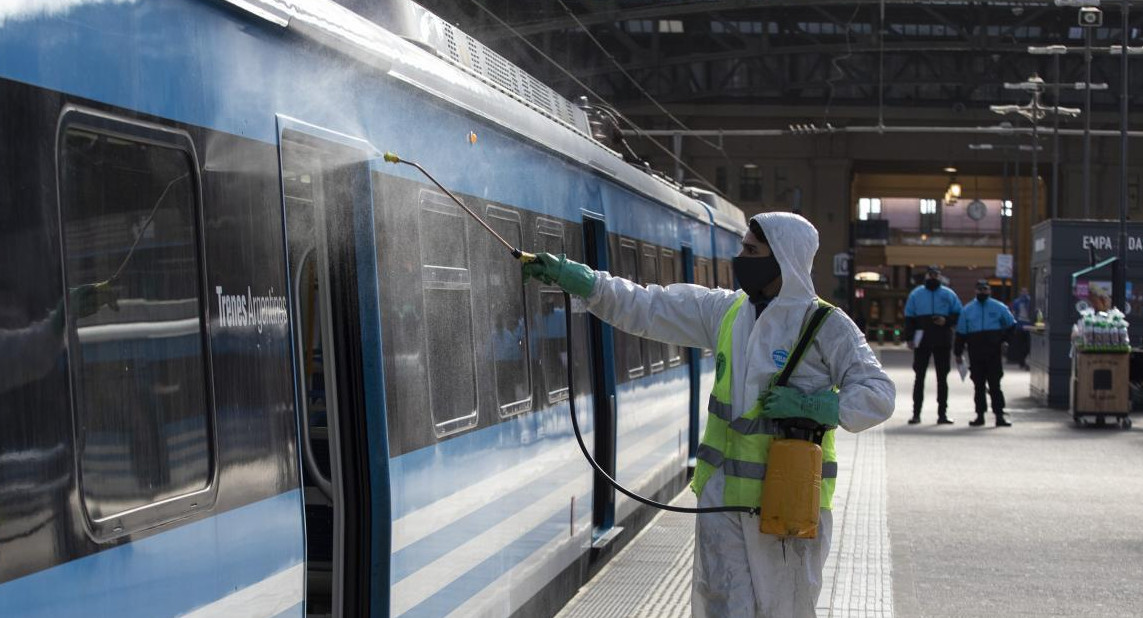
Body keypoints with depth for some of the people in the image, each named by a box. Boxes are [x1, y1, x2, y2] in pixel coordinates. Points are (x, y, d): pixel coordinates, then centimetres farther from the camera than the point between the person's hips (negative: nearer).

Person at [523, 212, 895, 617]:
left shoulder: (825, 325, -8)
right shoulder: (725, 311, 6)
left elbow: (878, 395, -9)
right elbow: (646, 307, 7)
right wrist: (569, 276, 0)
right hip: (723, 496, 4)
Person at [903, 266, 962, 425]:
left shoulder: (948, 295, 7)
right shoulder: (916, 294, 8)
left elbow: (959, 315, 8)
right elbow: (909, 317, 6)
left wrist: (946, 321, -11)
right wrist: (909, 338, -3)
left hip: (942, 340, 0)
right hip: (921, 340, 0)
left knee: (942, 377, 4)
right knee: (919, 376, 1)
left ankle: (942, 413, 8)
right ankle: (916, 413, 5)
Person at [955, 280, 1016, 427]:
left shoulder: (999, 307, 7)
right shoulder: (967, 310, 11)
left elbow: (1011, 325, 17)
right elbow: (960, 332, 11)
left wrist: (1004, 340, 5)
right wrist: (959, 353, 8)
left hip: (994, 353, -2)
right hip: (975, 354, 2)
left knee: (995, 385, -4)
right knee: (978, 385, 5)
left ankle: (999, 415, -4)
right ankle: (980, 415, 11)